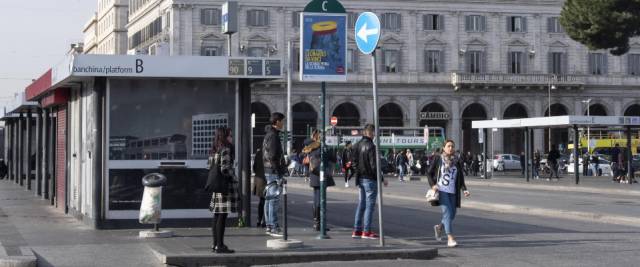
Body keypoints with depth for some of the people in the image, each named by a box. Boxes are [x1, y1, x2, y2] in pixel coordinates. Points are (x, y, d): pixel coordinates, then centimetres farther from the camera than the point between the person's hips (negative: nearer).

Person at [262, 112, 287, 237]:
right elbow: (273, 157, -20)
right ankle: (273, 227, -9)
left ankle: (269, 226, 18)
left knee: (269, 199, 13)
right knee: (274, 200, -9)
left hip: (268, 171, 11)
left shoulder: (268, 135, 17)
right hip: (274, 172, -11)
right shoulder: (273, 136, -15)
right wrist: (279, 174, -20)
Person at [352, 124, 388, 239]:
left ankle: (357, 230, 14)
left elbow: (354, 162, 12)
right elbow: (374, 165, -18)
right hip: (370, 179, -8)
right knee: (370, 205, -3)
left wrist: (358, 174, 17)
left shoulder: (357, 145, 8)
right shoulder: (370, 146, -17)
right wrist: (382, 179, -11)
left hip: (360, 179, 8)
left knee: (361, 205, 13)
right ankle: (366, 231, -3)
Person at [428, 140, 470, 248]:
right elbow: (429, 174, 7)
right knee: (447, 213, -14)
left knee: (452, 215, 9)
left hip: (453, 192, 4)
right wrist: (432, 185, -9)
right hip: (441, 190, -4)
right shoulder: (438, 160, 2)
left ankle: (439, 227, 38)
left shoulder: (457, 161, 8)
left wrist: (464, 190, -5)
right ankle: (450, 238, -15)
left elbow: (461, 178, 10)